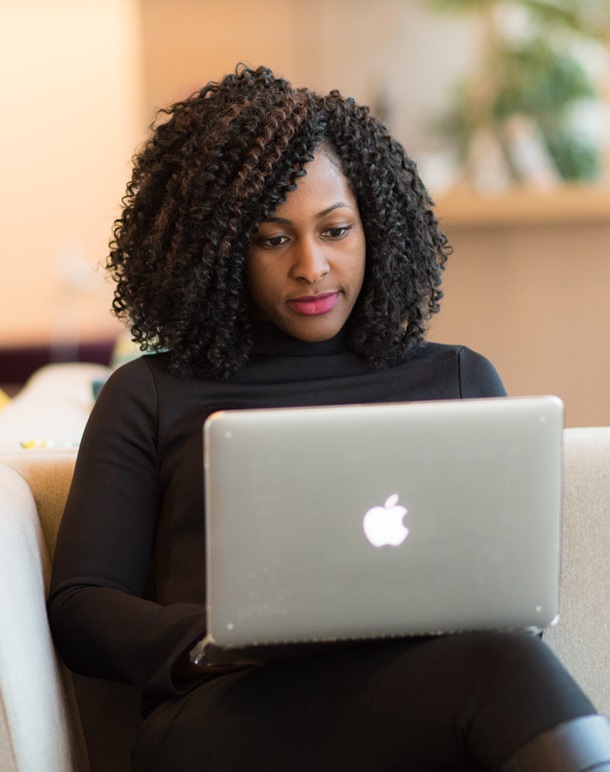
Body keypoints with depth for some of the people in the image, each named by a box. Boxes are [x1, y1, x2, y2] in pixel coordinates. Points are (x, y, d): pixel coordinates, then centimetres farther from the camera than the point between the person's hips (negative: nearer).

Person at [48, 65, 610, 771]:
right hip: (217, 714, -2)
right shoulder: (152, 396, 19)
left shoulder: (459, 380, 24)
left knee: (510, 657, -37)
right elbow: (80, 608, 10)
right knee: (501, 669, -34)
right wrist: (216, 641, -12)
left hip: (427, 679, 3)